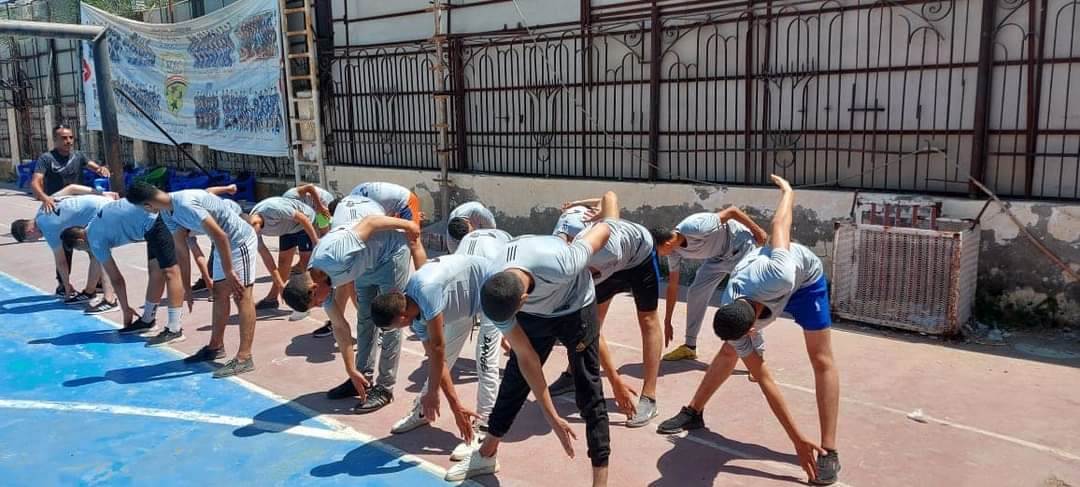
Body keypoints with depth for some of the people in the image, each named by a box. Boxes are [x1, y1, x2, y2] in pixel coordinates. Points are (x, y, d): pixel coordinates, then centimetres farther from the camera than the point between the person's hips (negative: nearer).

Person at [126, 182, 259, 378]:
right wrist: (187, 287, 13)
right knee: (220, 294, 15)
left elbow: (220, 236, -29)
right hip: (224, 244, 10)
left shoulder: (186, 204, -28)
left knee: (242, 296, -11)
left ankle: (244, 358, -12)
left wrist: (229, 272, -23)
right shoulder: (168, 213, 3)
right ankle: (216, 346, 28)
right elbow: (181, 250, 10)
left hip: (240, 241, -10)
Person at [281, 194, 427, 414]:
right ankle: (364, 377, 25)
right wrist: (352, 372, 0)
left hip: (392, 250, -7)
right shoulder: (320, 283, -9)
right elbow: (340, 327, -2)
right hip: (367, 263, 7)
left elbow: (370, 221, -27)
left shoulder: (335, 256, -35)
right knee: (365, 318, 13)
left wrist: (408, 226, -15)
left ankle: (385, 388, 2)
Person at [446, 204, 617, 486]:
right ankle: (487, 455, 30)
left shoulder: (560, 264, -46)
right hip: (534, 315, 3)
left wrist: (604, 217, 2)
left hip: (576, 309, -3)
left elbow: (604, 230, -25)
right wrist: (552, 418, -18)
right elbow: (527, 358, -20)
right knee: (514, 380, 10)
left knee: (588, 391, -5)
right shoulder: (492, 298, -30)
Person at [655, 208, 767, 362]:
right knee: (696, 293, 2)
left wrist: (758, 232, -18)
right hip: (718, 255, 7)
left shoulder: (694, 227, -36)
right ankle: (689, 346, 11)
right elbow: (673, 287, -3)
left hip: (740, 245, -7)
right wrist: (667, 323, 2)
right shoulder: (674, 251, -11)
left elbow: (732, 211, -28)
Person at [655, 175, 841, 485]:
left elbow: (780, 224, -31)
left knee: (821, 360, -8)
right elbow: (764, 379, -27)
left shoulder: (776, 277, -48)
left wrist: (786, 189, -8)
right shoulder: (735, 327, -33)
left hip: (804, 277, -2)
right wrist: (797, 441, -27)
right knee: (729, 351, 6)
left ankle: (829, 451, -7)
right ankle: (694, 413, 23)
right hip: (766, 286, 2)